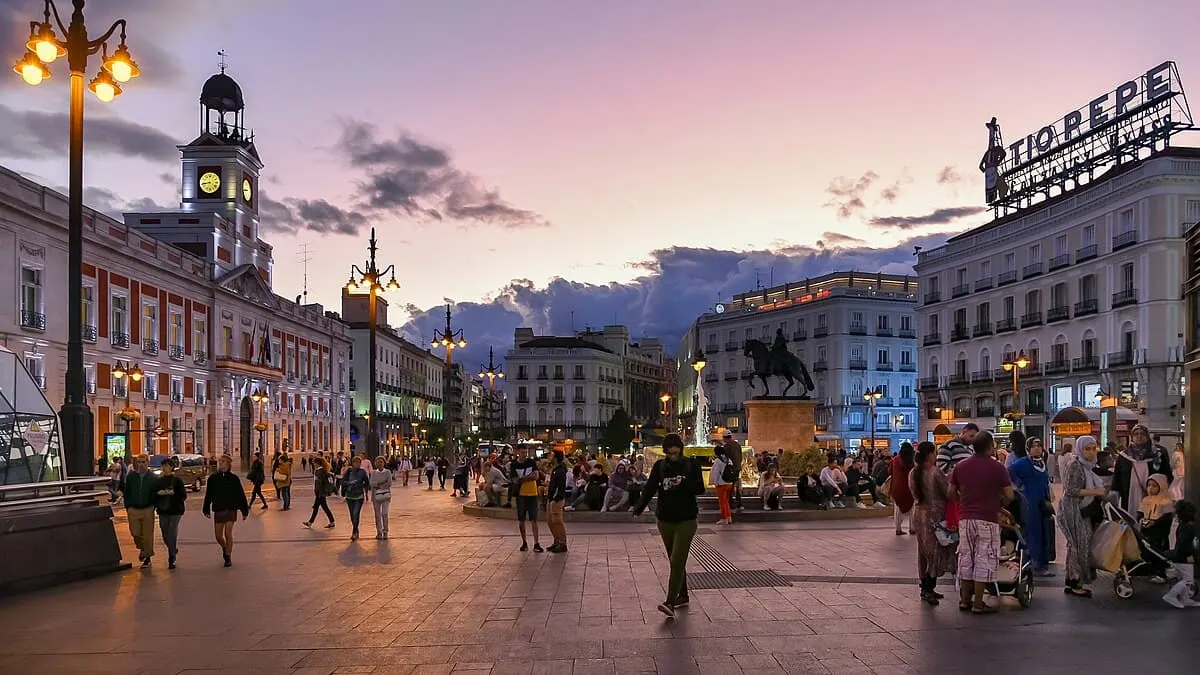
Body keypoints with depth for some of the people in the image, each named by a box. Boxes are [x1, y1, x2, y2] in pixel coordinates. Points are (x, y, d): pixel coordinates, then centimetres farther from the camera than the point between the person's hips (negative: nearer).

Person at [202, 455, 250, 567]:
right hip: (218, 510, 3)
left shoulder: (234, 478, -4)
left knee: (228, 534, -6)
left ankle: (228, 557, 7)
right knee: (218, 535, 6)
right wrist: (206, 510, 13)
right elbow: (208, 495, 11)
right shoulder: (212, 478, 2)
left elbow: (241, 495, 0)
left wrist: (245, 511, 0)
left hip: (231, 509, -3)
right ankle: (224, 548, 37)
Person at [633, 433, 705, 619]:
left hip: (686, 521, -4)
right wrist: (639, 508, -23)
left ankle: (670, 602, -16)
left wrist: (684, 483, -22)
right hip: (665, 520, 4)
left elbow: (700, 489, -4)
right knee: (675, 561, 14)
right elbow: (649, 489, -7)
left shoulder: (691, 465, -3)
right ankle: (683, 596, 27)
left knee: (677, 561, -11)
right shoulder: (659, 466, 2)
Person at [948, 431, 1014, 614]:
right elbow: (1009, 496, -7)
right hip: (987, 519, -4)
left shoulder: (960, 466, 4)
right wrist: (999, 505, 12)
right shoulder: (997, 468, -7)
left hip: (965, 518, 4)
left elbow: (951, 493, 7)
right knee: (984, 560, 1)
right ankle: (978, 604, 1)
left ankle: (965, 600, 18)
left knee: (966, 558, 13)